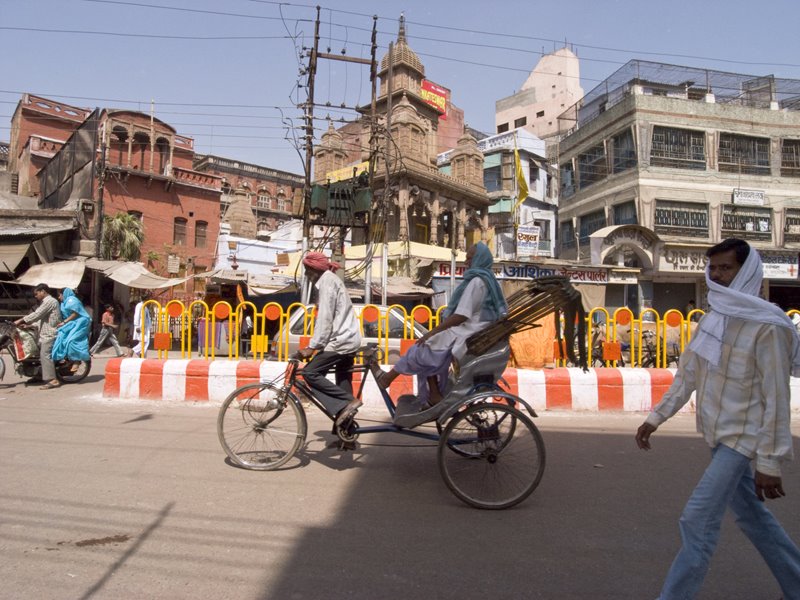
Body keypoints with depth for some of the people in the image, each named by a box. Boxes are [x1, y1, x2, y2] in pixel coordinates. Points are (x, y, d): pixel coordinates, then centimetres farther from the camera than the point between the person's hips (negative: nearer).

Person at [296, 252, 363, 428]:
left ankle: (347, 402, -14)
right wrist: (316, 345, 19)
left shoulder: (326, 281, -11)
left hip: (340, 340, -10)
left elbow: (325, 319, -19)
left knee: (310, 373, -10)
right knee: (343, 385, 11)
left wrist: (312, 347, -19)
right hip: (348, 339, 10)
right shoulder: (329, 280, 19)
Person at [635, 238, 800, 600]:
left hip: (740, 438, -8)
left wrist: (769, 462, -17)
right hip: (718, 435, 8)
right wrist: (656, 417, 9)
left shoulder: (766, 327, -18)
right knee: (751, 516, 21)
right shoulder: (712, 319, 5)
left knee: (698, 521, -10)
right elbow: (687, 376, 11)